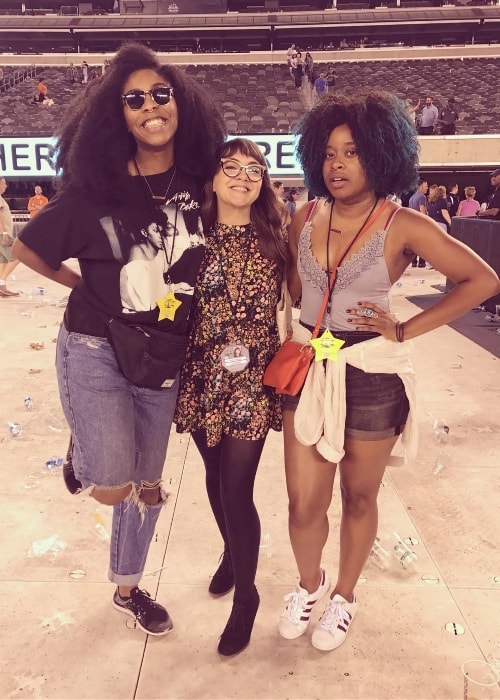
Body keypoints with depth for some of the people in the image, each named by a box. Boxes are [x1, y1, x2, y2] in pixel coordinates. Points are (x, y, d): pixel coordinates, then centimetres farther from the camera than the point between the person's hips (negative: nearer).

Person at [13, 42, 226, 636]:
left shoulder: (200, 180, -3)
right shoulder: (95, 187, -10)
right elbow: (28, 247, 1)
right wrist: (92, 287, 1)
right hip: (95, 349, -3)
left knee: (147, 484, 14)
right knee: (112, 487, -11)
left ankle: (127, 589, 40)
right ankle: (80, 447, 26)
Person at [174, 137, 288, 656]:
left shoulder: (273, 240, -1)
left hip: (252, 381, -2)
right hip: (203, 378, 2)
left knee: (236, 488, -3)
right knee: (215, 477, 17)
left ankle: (245, 595, 21)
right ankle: (232, 554, 47)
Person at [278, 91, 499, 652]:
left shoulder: (402, 226, -9)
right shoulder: (306, 218, 3)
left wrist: (407, 330, -10)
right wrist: (303, 336, 3)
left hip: (371, 374, -3)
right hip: (308, 367, 3)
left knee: (358, 497, 15)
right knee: (304, 503, 6)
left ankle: (343, 596, 40)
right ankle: (308, 583, 38)